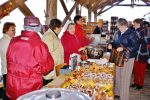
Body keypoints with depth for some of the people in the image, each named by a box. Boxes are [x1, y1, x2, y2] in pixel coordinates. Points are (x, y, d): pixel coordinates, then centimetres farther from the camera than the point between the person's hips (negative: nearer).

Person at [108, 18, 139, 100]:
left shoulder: (131, 34, -15)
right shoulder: (117, 33, 6)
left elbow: (135, 47, -19)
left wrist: (123, 48, -28)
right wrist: (111, 45, -5)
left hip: (127, 58, -6)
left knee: (125, 78, 1)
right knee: (117, 75, 16)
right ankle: (117, 92, 34)